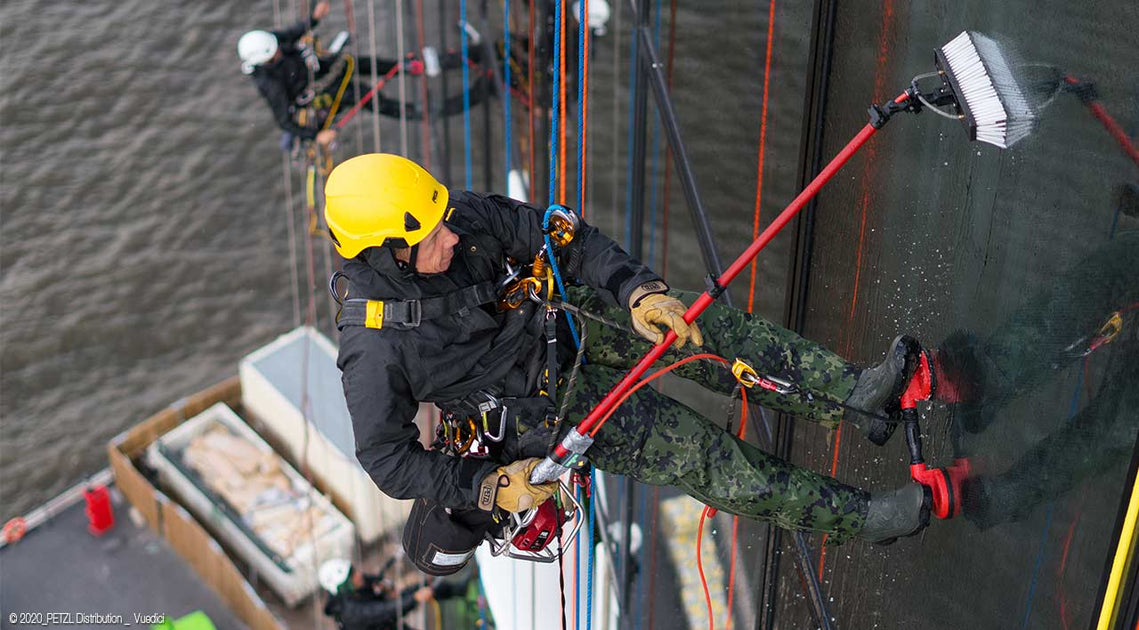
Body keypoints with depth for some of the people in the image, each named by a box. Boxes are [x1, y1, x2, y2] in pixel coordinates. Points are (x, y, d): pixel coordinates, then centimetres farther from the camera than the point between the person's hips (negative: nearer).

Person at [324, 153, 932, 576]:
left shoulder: (461, 214, -17)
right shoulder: (375, 350, -28)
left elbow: (556, 235, -11)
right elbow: (385, 456, -18)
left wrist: (638, 289, -25)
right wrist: (489, 485, -24)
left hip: (555, 318, 5)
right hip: (537, 403, -5)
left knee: (706, 326, -16)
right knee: (698, 452, -12)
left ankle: (854, 392, -9)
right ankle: (861, 516, -3)